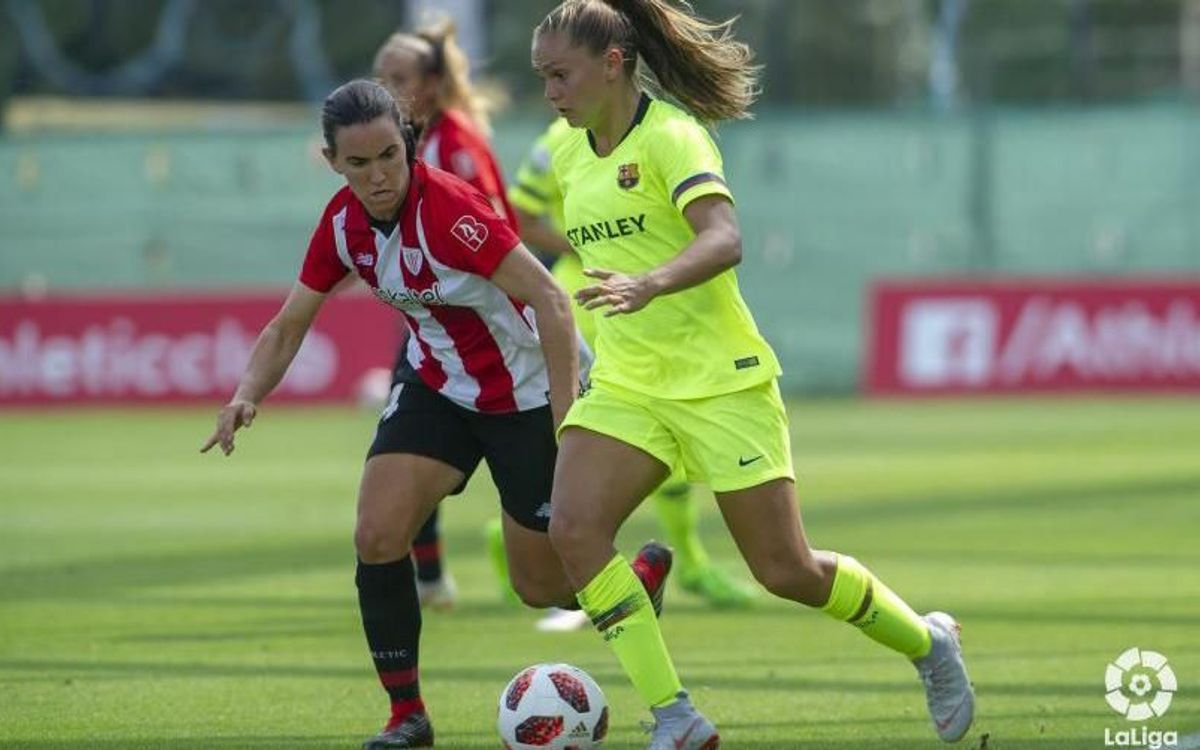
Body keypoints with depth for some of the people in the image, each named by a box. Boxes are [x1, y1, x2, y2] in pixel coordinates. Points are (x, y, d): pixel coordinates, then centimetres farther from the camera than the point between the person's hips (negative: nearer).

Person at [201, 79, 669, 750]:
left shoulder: (448, 210, -30)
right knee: (378, 537, -13)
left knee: (541, 587, 3)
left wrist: (567, 424, -35)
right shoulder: (344, 222, -9)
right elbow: (290, 324, 2)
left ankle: (644, 574, 38)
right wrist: (248, 395, -17)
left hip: (528, 393, -6)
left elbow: (551, 302, -32)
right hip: (437, 385, 6)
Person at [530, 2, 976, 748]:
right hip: (626, 389, 7)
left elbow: (724, 239, -31)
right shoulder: (571, 160, 9)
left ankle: (927, 642, 27)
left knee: (785, 570, -2)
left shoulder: (671, 136, -14)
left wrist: (648, 286, -47)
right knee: (573, 527, -18)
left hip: (721, 383, -7)